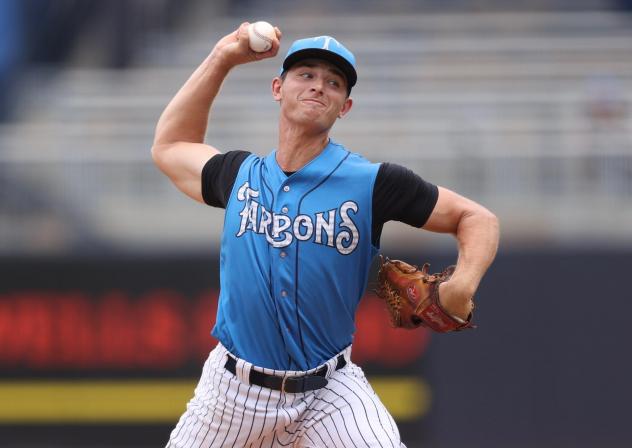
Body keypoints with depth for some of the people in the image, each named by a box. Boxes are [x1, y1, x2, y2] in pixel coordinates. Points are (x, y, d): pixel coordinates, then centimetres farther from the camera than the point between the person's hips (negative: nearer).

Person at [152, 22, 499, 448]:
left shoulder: (372, 182, -5)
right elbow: (169, 146, 24)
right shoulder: (240, 175, 5)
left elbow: (477, 219, 0)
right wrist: (222, 59, 16)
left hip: (330, 394, -3)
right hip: (235, 391, 3)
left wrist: (463, 285, -21)